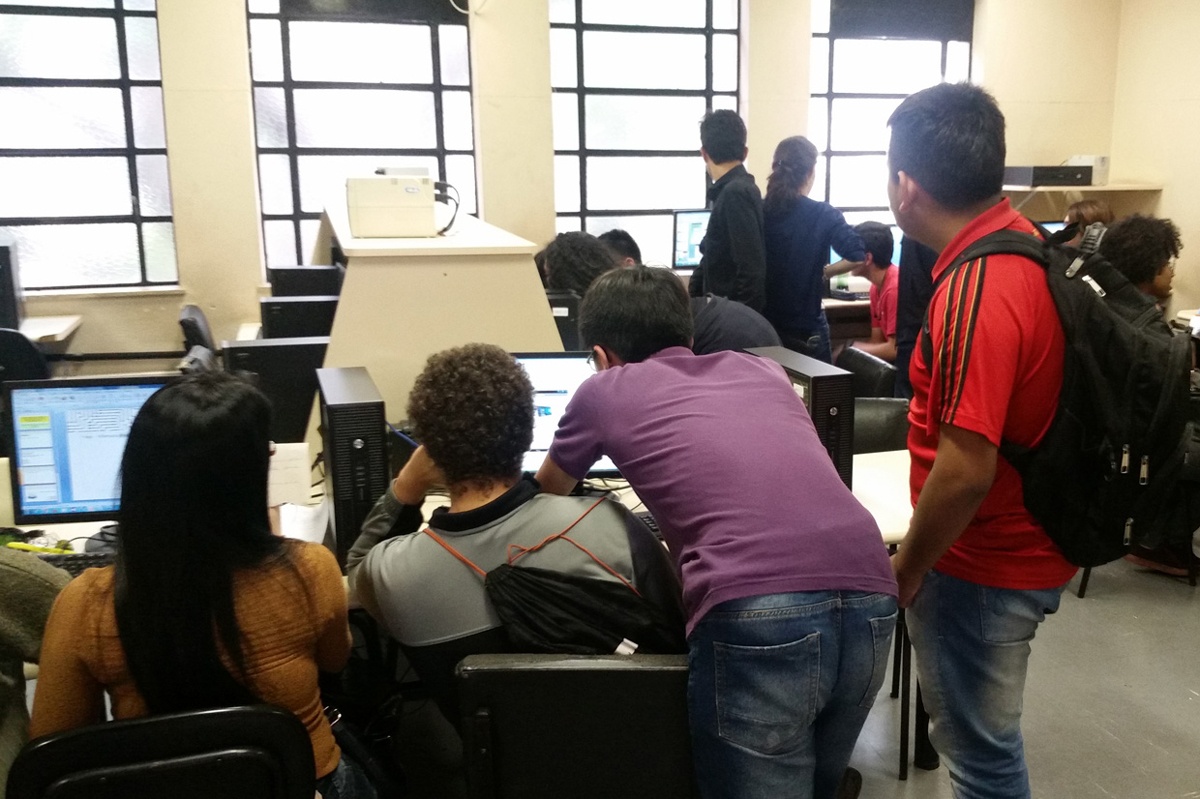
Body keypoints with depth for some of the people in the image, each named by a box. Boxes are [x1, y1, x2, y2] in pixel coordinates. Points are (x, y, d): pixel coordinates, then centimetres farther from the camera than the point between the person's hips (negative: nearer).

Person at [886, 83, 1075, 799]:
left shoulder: (974, 296, -30)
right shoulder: (1023, 238, 0)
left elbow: (964, 471, -30)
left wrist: (905, 569, -16)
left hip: (985, 564, -9)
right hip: (1025, 543, 9)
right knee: (981, 734, 26)